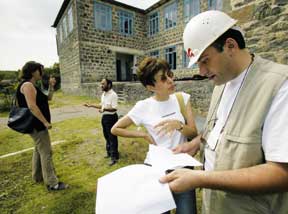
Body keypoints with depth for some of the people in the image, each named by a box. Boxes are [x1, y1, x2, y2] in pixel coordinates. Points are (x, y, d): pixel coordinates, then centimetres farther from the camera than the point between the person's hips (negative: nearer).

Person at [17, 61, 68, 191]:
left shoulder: (33, 86, 14)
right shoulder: (27, 85, -17)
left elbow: (48, 98, 18)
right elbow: (32, 106, -26)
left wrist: (51, 86, 5)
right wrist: (45, 122, -25)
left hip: (37, 124, 11)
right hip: (36, 124, -11)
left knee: (39, 150, 20)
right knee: (46, 152, -6)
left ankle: (37, 177, 35)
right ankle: (52, 183, 2)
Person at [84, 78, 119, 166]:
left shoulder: (113, 95, -19)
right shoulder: (103, 94, 10)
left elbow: (114, 108, -24)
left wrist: (105, 109, -36)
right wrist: (91, 105, 13)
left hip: (111, 117, -9)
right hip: (104, 117, 9)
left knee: (112, 137, -1)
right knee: (107, 136, 20)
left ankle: (114, 157, 11)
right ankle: (109, 152, 38)